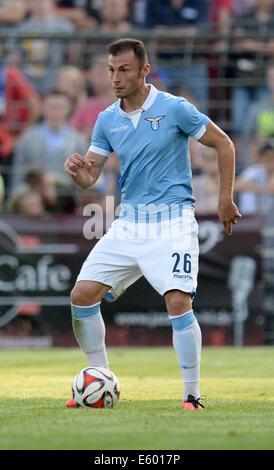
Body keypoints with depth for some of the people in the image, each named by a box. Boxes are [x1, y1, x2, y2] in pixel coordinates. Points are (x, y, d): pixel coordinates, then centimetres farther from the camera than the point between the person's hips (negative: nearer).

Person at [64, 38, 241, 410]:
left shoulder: (174, 109, -8)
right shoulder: (107, 120, 7)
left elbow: (224, 144, 1)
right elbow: (89, 178, 9)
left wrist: (225, 199, 1)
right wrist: (76, 169, -15)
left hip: (172, 222, -5)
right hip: (129, 222, 6)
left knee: (178, 302, -20)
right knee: (82, 295, -3)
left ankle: (192, 394, -8)